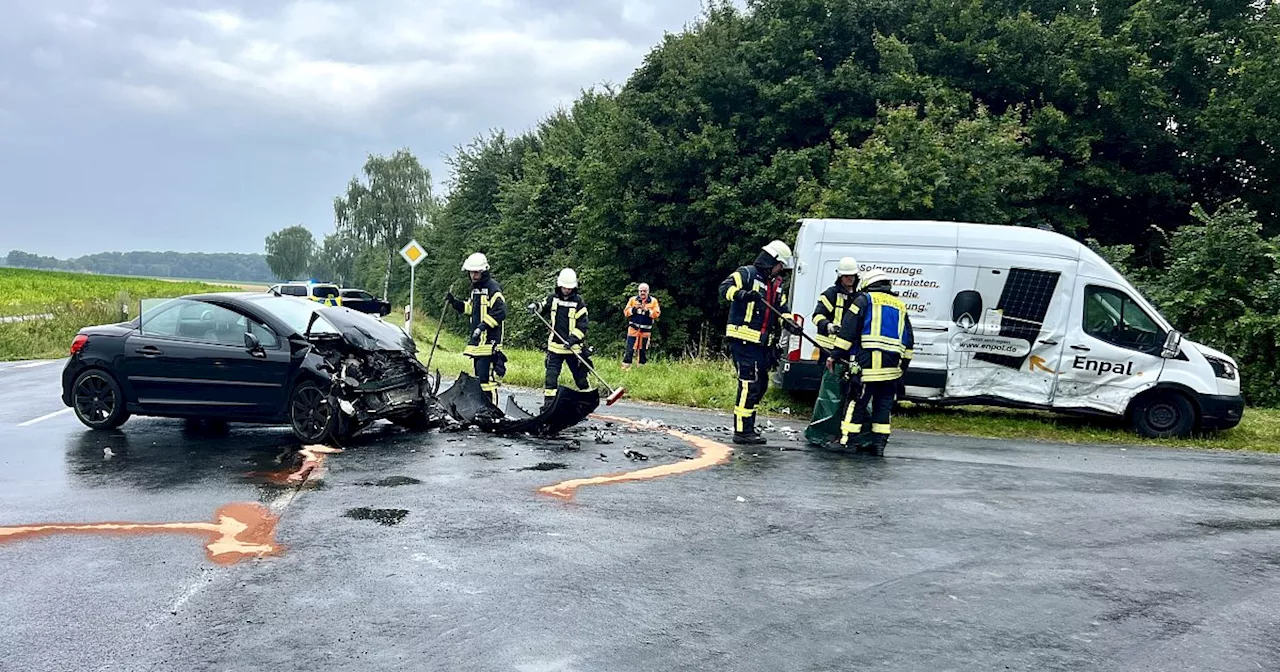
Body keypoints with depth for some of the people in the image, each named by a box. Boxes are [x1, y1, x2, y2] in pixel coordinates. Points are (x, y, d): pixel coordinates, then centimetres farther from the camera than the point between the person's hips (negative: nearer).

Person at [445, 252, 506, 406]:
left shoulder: (492, 287, -11)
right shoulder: (475, 287, 19)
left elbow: (501, 311, -19)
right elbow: (469, 308, 32)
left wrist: (484, 325, -24)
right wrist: (454, 302, 17)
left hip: (489, 340, -10)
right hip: (477, 339, 10)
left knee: (486, 376, -15)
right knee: (479, 375, 15)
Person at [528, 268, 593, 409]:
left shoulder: (579, 302, -4)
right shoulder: (552, 298, 4)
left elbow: (582, 325, -7)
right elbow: (543, 308, 22)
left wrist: (573, 338, -20)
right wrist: (535, 307, -1)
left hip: (573, 347, -2)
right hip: (555, 345, 2)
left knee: (580, 375, 6)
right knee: (551, 374, -1)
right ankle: (548, 401, 4)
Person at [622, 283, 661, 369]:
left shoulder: (653, 301, 4)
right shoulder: (632, 299, 5)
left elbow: (657, 314, -5)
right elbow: (626, 312, 1)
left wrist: (647, 310, -17)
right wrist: (634, 308, -14)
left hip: (646, 330, 1)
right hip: (633, 328, -1)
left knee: (643, 349, 9)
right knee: (630, 348, -8)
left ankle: (642, 365, 20)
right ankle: (625, 365, -5)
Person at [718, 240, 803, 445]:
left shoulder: (777, 284, 19)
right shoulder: (747, 274, -6)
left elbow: (783, 309, 15)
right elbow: (725, 288, -18)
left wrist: (790, 323, -5)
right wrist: (742, 294, -37)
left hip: (762, 343, 9)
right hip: (743, 340, -9)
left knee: (761, 384, 15)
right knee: (749, 384, -11)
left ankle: (745, 424, 28)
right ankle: (742, 431, -7)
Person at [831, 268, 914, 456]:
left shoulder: (864, 300, 6)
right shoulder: (900, 306, 22)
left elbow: (848, 330, -3)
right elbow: (908, 341, 22)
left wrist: (835, 355, -2)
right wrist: (903, 366, 26)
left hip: (867, 362, -5)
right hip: (892, 367, 5)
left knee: (856, 401, -1)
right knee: (883, 405, 11)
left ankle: (847, 440, -3)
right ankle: (879, 442, 11)